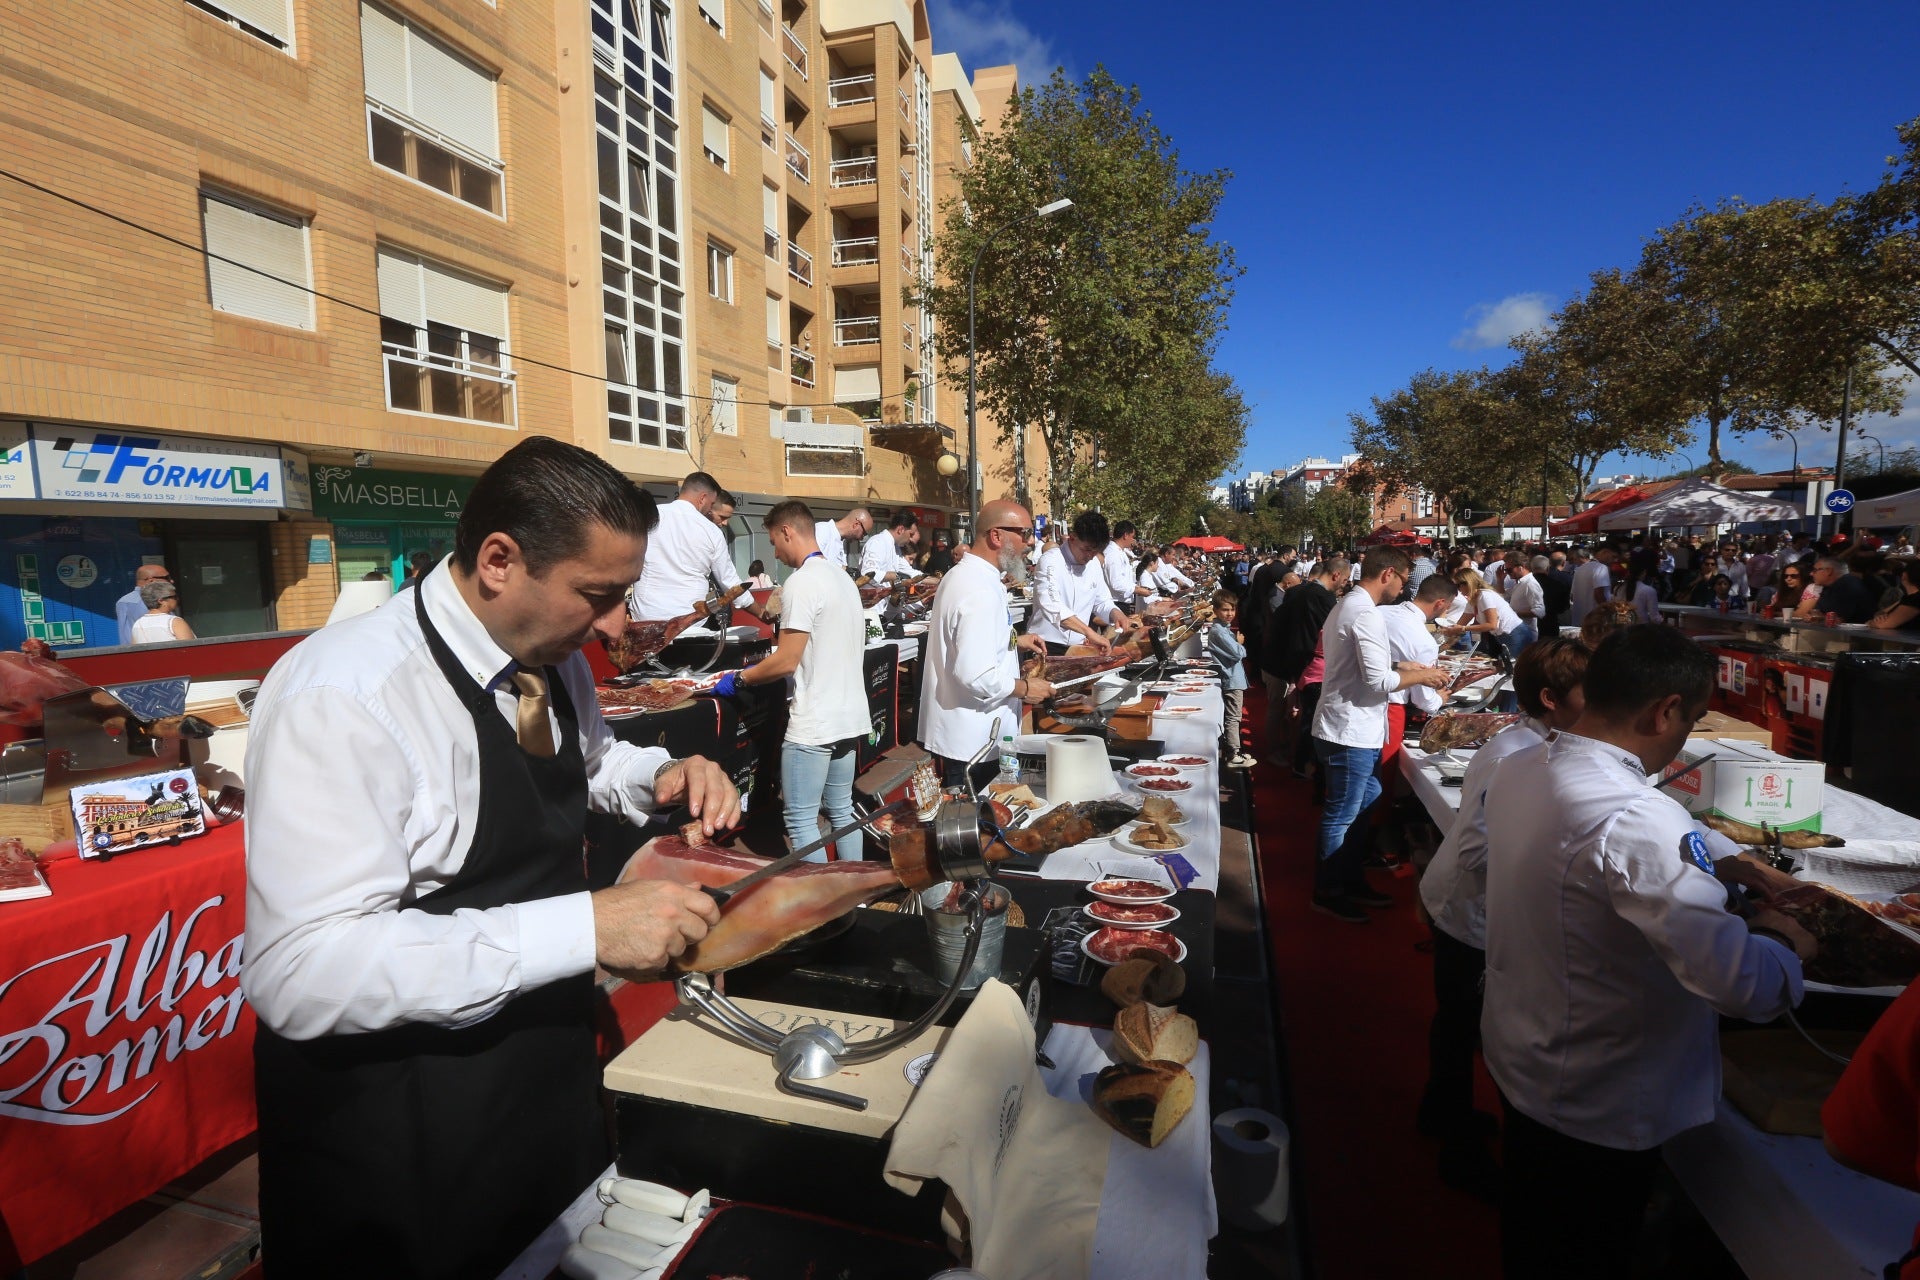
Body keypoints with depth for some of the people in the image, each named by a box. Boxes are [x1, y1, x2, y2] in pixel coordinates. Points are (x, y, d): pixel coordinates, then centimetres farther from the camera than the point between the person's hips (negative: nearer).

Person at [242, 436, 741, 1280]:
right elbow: (301, 972, -33)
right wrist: (587, 927, -38)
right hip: (394, 1132, -7)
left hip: (552, 1063, 7)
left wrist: (660, 777, -6)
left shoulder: (551, 660, -4)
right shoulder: (340, 697, -28)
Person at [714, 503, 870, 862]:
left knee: (801, 822, 1)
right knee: (842, 813, 17)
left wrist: (739, 679, -3)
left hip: (813, 725, -9)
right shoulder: (844, 579, 12)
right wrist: (762, 670, 22)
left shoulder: (801, 582, -15)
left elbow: (787, 661, -19)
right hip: (849, 717, 9)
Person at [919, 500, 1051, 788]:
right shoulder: (981, 591, -25)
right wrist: (1024, 688, -15)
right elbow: (976, 676, -30)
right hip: (969, 741, -10)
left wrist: (1013, 640, 14)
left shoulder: (963, 574, 8)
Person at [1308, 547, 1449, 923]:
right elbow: (1378, 680, -23)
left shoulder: (1345, 606, 14)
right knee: (1342, 816, 2)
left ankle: (1350, 881, 32)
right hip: (1351, 733, -10)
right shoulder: (1366, 614, -20)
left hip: (1355, 729, 10)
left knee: (1360, 808, 20)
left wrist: (1400, 666, 15)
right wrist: (1420, 676, -9)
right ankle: (1327, 891, 15)